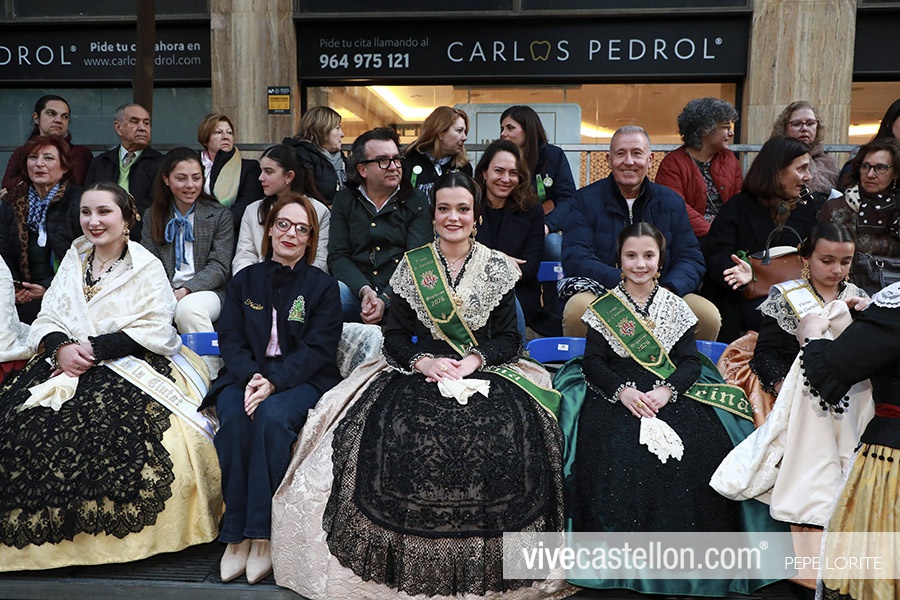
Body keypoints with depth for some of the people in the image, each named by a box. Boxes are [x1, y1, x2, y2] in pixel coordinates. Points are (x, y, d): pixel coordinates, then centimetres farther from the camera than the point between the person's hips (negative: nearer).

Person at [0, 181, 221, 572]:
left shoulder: (147, 268, 2)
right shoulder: (73, 261, 18)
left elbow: (154, 331, -9)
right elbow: (47, 319, 12)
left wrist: (95, 348, -16)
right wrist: (62, 347, -11)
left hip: (130, 365, -5)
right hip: (67, 362, 5)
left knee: (106, 421, -32)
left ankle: (106, 532, -14)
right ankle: (38, 530, -4)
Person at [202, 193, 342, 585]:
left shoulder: (323, 287, 6)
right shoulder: (245, 280, 15)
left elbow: (319, 347, -5)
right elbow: (230, 337, 5)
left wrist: (274, 380, -21)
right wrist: (251, 376, -16)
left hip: (301, 380, -2)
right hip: (246, 375, 2)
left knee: (271, 416, -33)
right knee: (233, 418, -30)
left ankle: (262, 536, -26)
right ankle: (236, 535, -22)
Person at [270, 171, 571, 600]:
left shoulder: (497, 268, 8)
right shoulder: (411, 266, 8)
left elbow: (508, 339, 5)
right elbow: (394, 336, 7)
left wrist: (474, 361, -12)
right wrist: (423, 361, -11)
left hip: (484, 372, 0)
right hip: (420, 372, 1)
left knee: (499, 440, -26)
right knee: (397, 437, -26)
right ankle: (411, 564, -6)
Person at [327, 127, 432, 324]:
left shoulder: (416, 201, 8)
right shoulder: (344, 200, 14)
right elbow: (338, 256, 4)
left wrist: (385, 299, -18)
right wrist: (365, 291, -16)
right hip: (356, 292, 1)